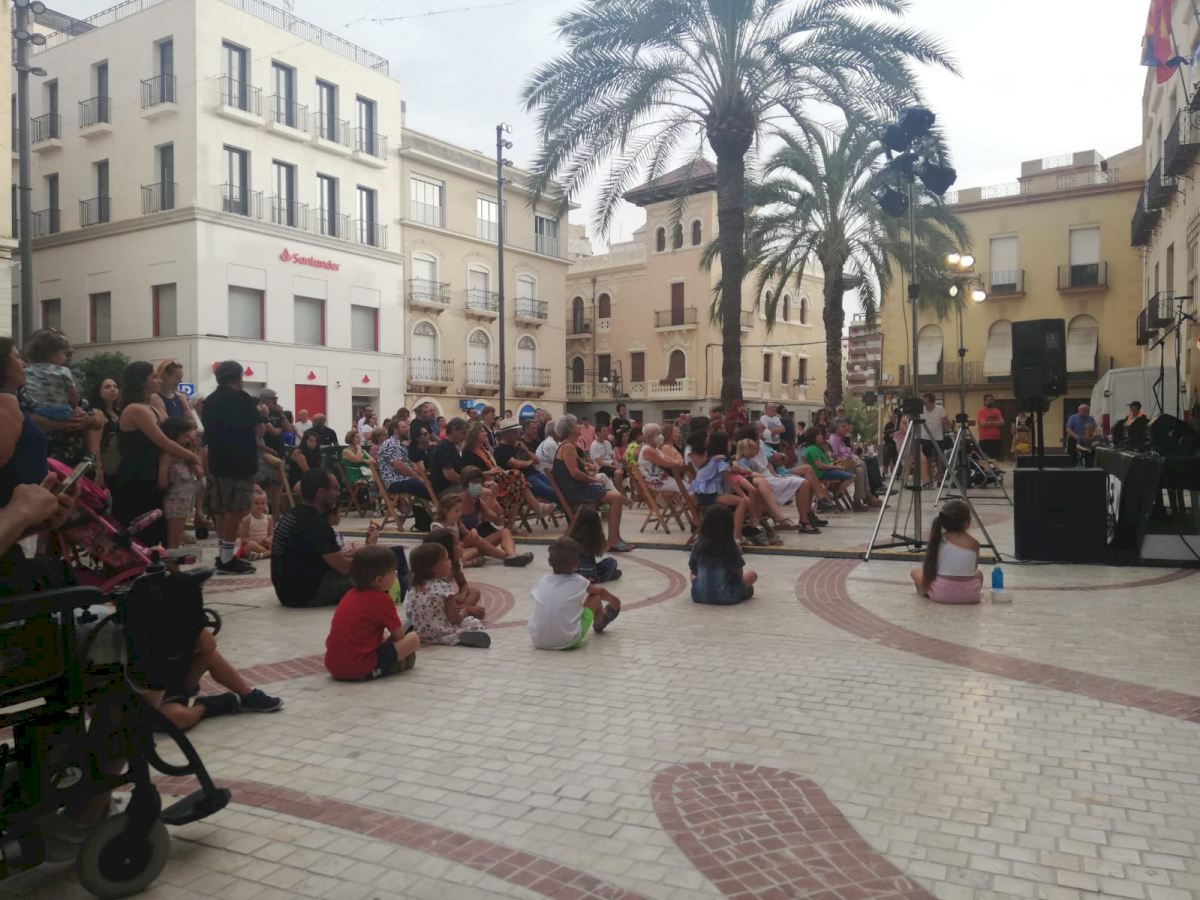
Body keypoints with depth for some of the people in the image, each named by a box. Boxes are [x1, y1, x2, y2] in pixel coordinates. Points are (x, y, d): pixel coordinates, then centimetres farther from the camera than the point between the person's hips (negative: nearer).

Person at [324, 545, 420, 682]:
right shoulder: (382, 599, -8)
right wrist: (387, 639, 20)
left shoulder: (350, 595, 13)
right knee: (413, 639, -3)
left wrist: (383, 639, 21)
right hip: (360, 669, -8)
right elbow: (398, 635, 1)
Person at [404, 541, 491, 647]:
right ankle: (456, 638, -18)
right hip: (439, 634, -8)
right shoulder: (444, 588, -18)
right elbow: (454, 619, -15)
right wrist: (465, 611, 9)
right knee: (476, 623, -1)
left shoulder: (414, 586, 4)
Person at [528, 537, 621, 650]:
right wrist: (614, 600, 43)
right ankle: (599, 624, 47)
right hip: (568, 642, -3)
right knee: (595, 598, 14)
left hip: (538, 641, 3)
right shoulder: (579, 582, -1)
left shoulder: (542, 581, 5)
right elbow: (600, 591, 20)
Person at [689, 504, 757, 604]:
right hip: (725, 596, 0)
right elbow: (739, 574, -3)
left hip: (699, 595, 1)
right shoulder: (732, 547, -12)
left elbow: (693, 570, 5)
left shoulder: (698, 545, -6)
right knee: (751, 575, 20)